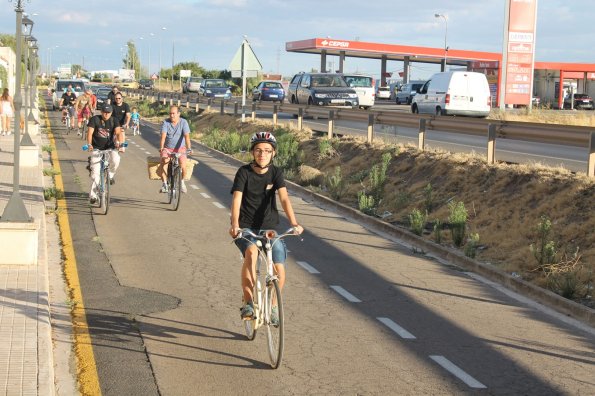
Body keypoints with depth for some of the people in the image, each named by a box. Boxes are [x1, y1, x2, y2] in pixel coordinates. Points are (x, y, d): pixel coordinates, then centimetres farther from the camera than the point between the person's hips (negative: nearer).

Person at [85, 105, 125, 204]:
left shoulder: (114, 121, -3)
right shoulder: (94, 119, -7)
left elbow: (118, 133, -17)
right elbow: (90, 133, -17)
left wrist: (120, 143, -36)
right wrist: (89, 144, -35)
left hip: (110, 147, 1)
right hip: (96, 148, -1)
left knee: (115, 160, -31)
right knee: (95, 171, -11)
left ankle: (110, 174, 1)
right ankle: (93, 194, -3)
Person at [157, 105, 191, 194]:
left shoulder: (184, 122, -8)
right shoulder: (166, 123, -7)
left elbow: (187, 136, -18)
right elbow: (163, 136, -19)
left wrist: (189, 148, -33)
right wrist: (161, 148, -35)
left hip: (180, 148, 0)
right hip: (167, 149, 0)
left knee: (183, 165, -24)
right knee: (164, 163, -28)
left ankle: (182, 182, 5)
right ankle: (164, 184, -16)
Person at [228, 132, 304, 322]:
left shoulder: (276, 173, -3)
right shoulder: (244, 172, -8)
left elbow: (284, 198, -16)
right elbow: (236, 199, -20)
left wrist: (293, 223, -31)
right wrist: (234, 225, -36)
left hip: (269, 227, 2)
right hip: (246, 227, -2)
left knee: (279, 269, -11)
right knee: (251, 252, -34)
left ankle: (273, 306, 17)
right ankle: (248, 303, -24)